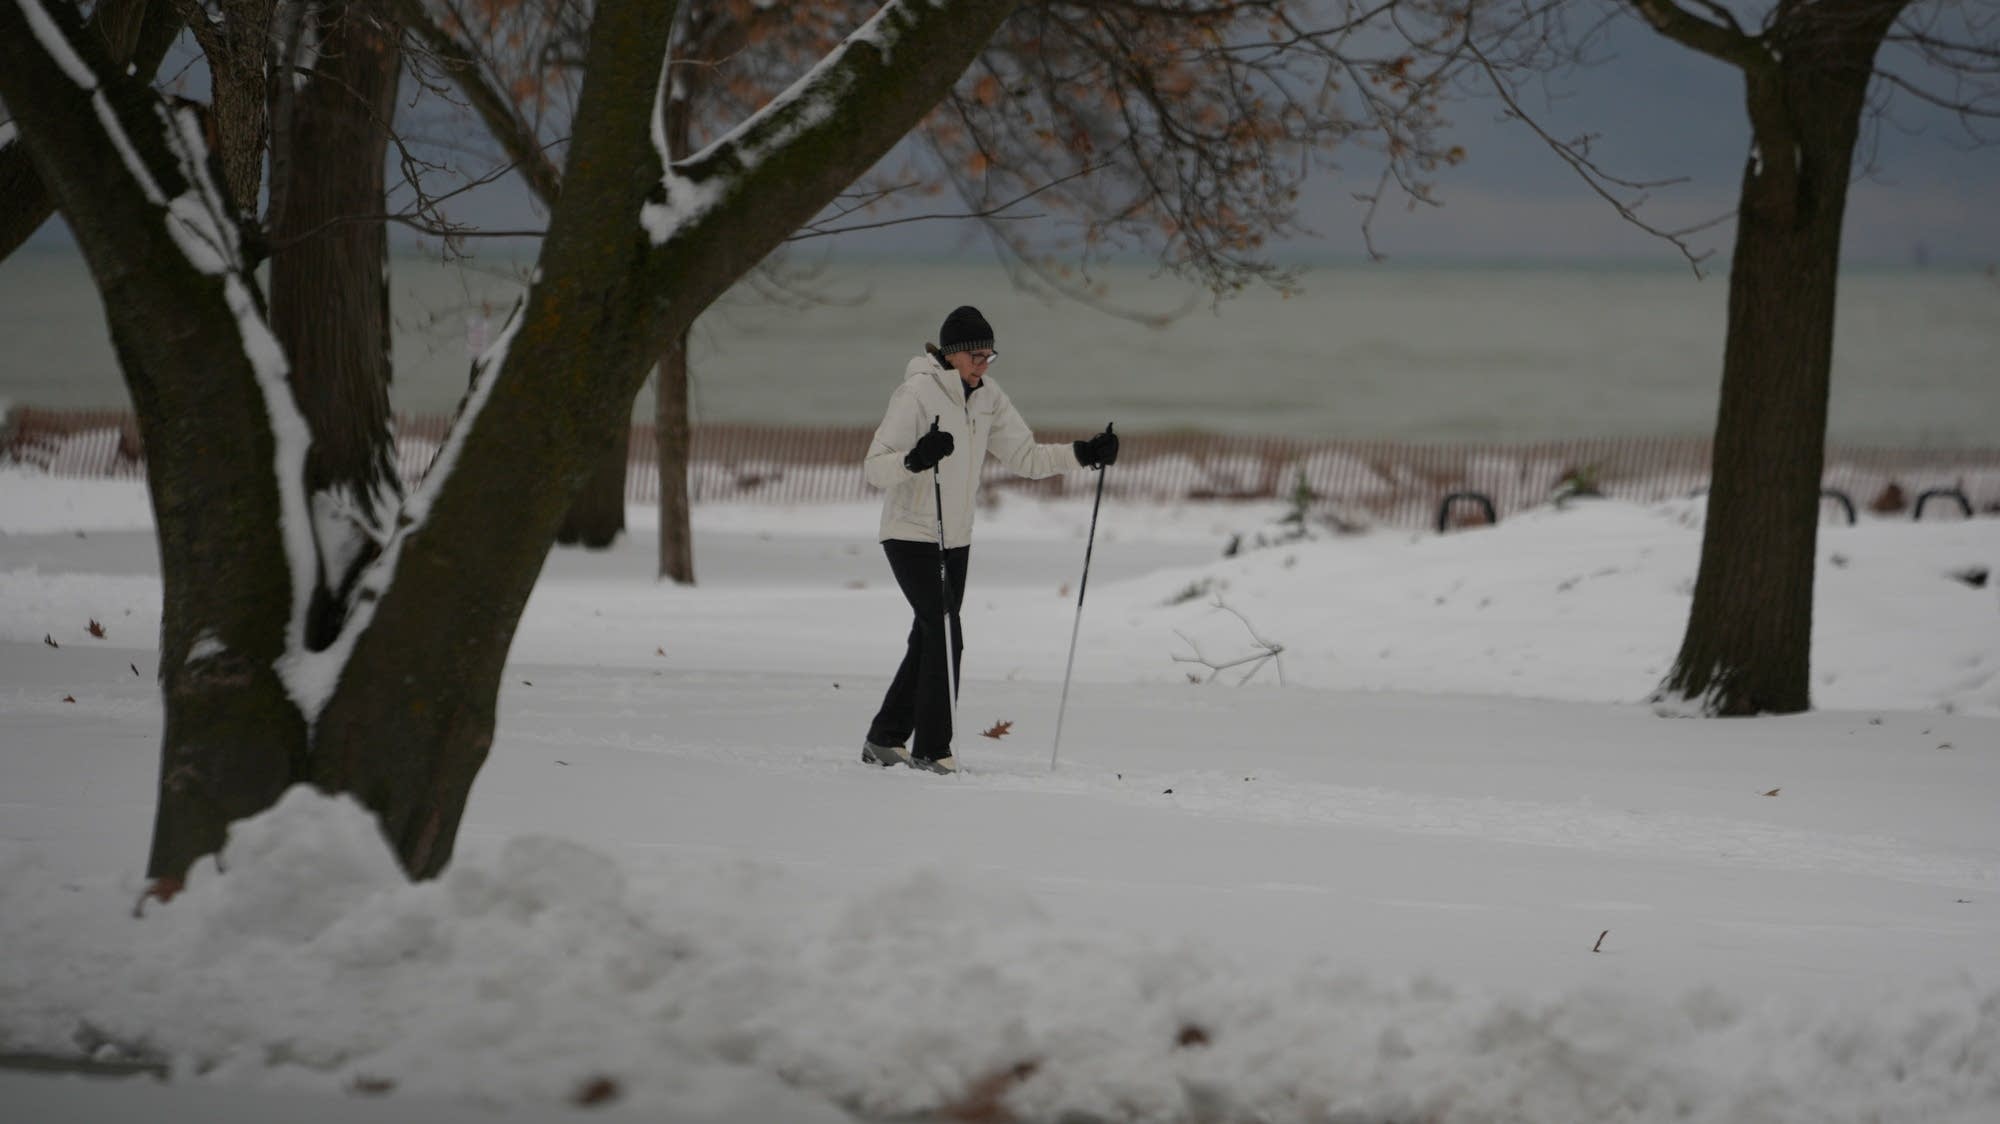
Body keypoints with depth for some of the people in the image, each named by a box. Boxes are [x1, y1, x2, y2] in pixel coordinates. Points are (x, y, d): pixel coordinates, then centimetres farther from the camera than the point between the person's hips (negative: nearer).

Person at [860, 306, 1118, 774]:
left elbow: (1025, 456, 7)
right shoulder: (917, 394, -16)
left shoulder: (987, 397, 4)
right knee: (945, 635, -14)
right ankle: (931, 750, -7)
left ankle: (884, 740, 24)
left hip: (955, 539, 7)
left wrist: (1082, 454, -7)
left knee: (929, 639, 12)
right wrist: (915, 459, -41)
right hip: (911, 535, -7)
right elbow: (874, 467, -21)